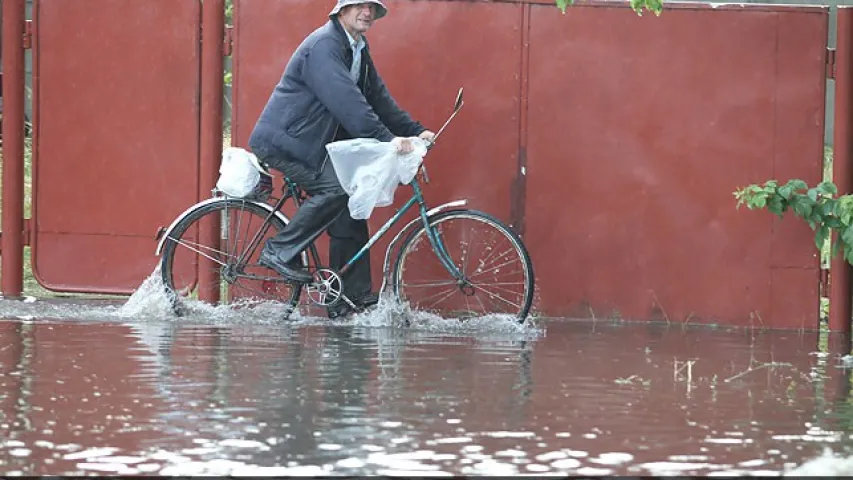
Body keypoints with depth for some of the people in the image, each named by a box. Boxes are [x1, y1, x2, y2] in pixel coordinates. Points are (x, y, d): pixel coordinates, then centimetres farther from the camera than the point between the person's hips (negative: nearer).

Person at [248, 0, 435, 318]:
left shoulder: (358, 49, 12)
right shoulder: (323, 45, -20)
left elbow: (378, 97, 14)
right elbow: (346, 101, -29)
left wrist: (415, 131, 4)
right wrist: (387, 138, -34)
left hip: (312, 144, 10)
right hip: (284, 140, -10)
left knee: (349, 214, 2)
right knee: (335, 188, -27)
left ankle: (356, 296, 5)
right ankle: (280, 252, -16)